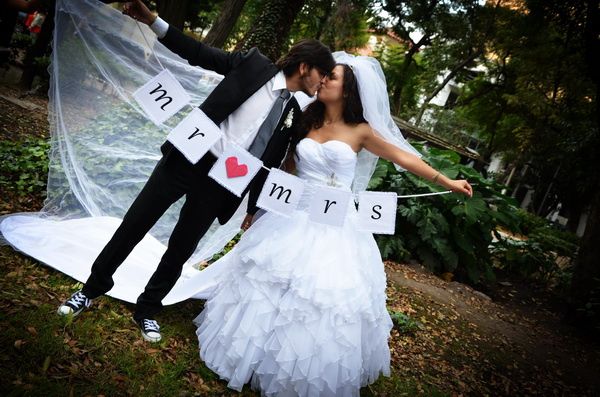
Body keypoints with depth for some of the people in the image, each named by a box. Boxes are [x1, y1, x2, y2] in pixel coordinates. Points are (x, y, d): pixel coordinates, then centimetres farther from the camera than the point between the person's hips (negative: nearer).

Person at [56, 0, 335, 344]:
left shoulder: (293, 112, 7)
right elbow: (198, 53, -2)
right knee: (134, 225, 7)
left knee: (181, 250, 10)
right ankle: (93, 288, 29)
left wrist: (255, 208, 12)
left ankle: (148, 310, 32)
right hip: (189, 157, -2)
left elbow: (270, 162, 10)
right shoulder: (253, 64, -2)